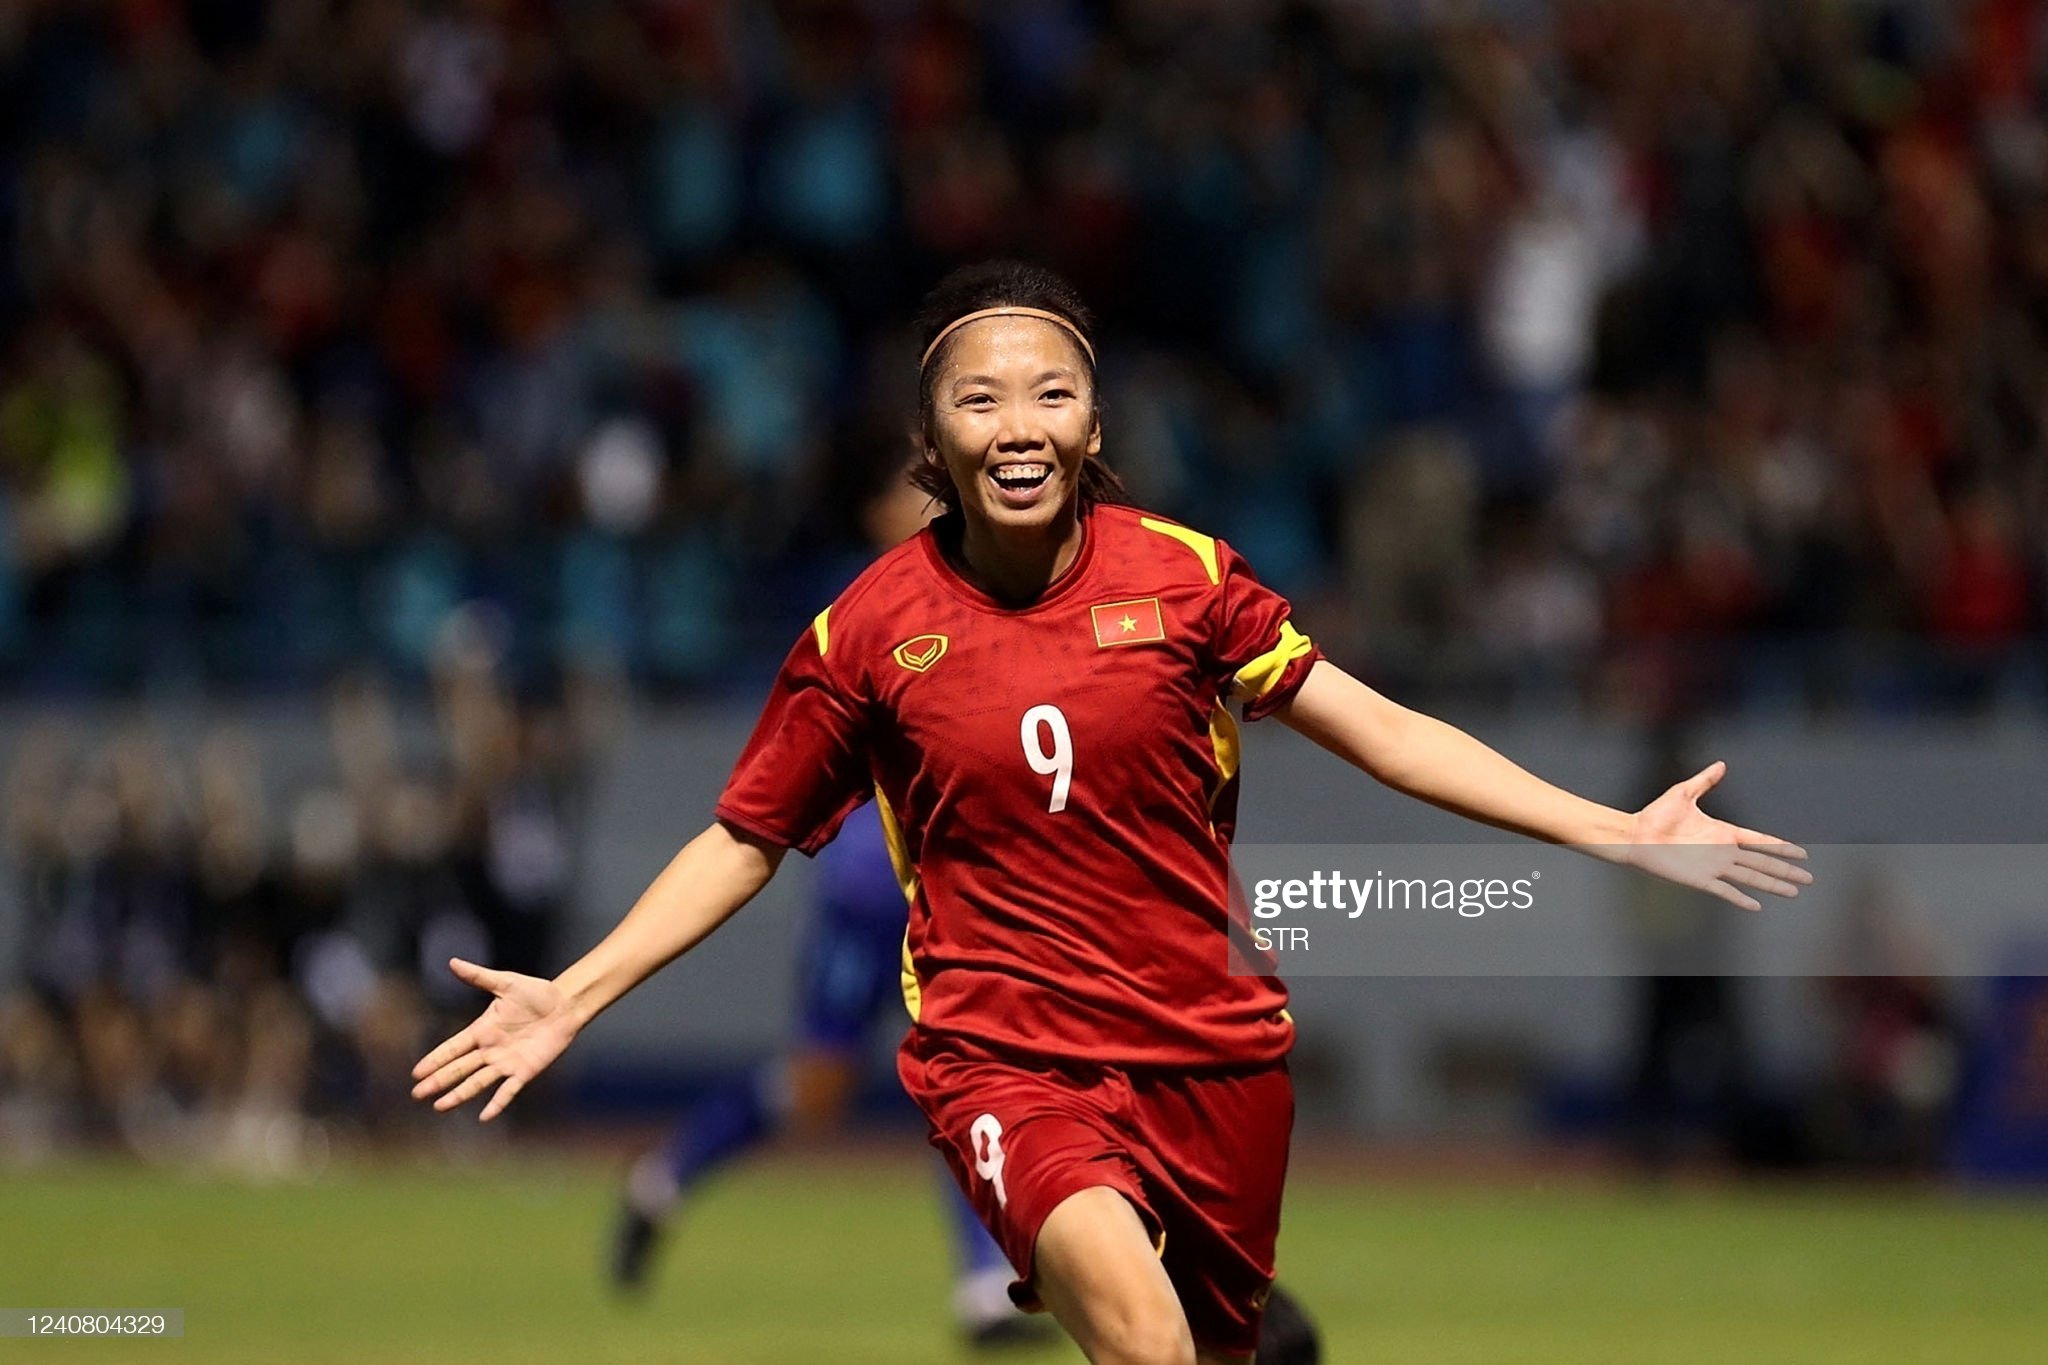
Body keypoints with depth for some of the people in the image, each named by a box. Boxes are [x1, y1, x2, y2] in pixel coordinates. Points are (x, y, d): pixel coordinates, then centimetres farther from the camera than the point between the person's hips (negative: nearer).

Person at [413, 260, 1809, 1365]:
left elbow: (1382, 730, 2)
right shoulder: (869, 630, -4)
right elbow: (747, 839, 8)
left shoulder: (1183, 575, -2)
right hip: (1004, 1053, -3)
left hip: (1216, 1047, 3)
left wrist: (1614, 831, -4)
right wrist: (574, 996, 0)